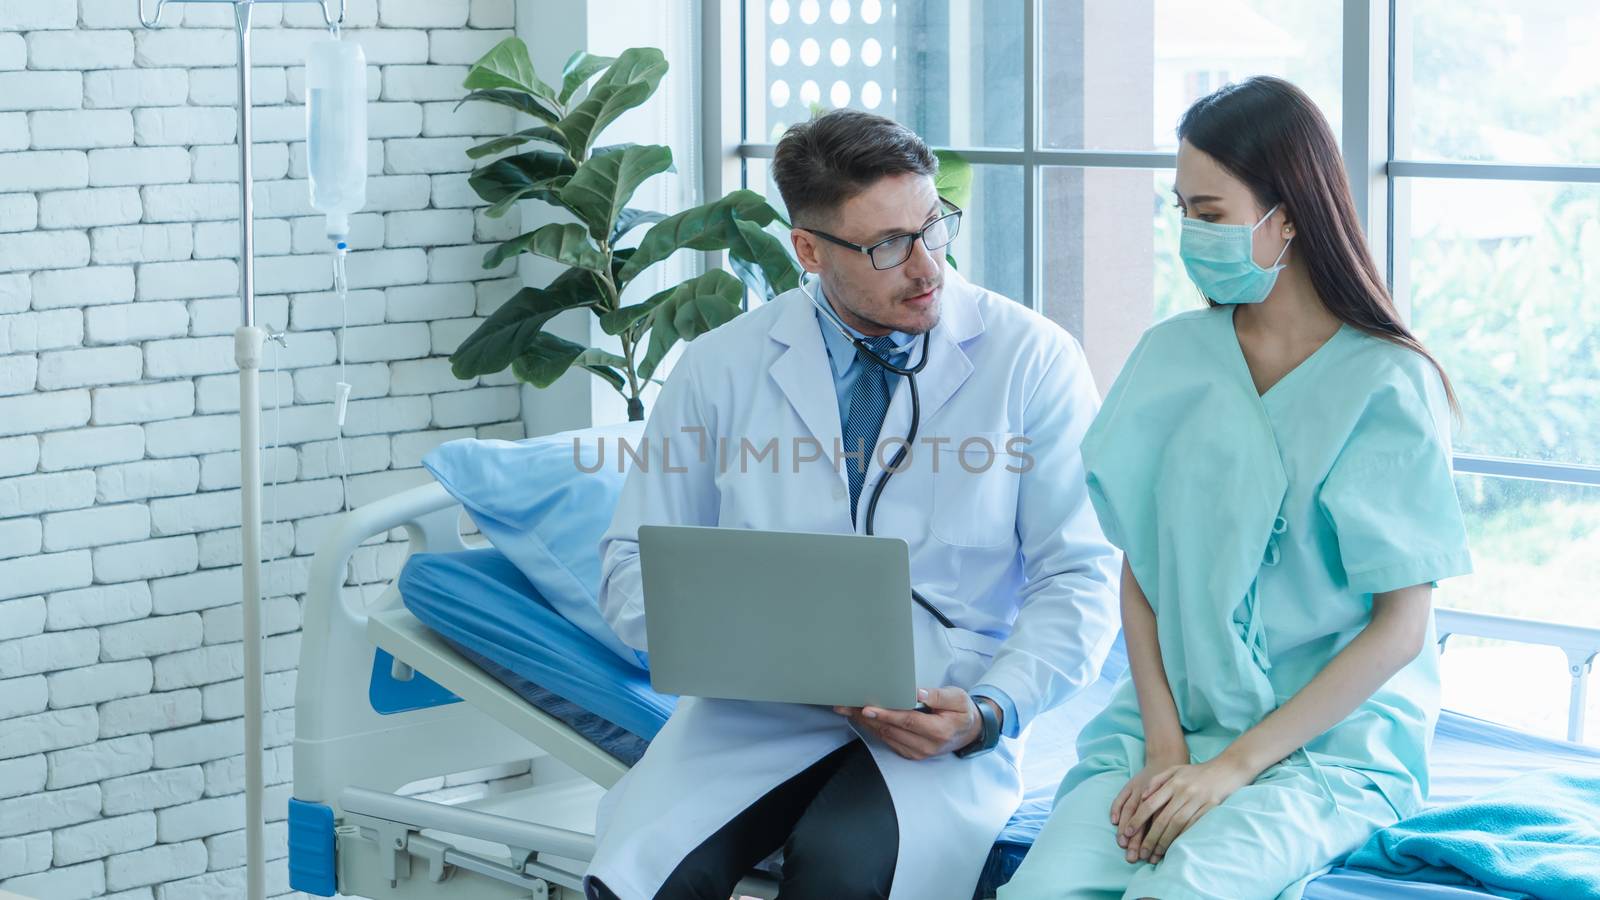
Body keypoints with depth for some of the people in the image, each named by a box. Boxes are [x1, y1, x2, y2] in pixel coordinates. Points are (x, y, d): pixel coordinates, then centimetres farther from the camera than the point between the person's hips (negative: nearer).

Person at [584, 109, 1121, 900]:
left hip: (939, 715, -2)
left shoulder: (1032, 359, 2)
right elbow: (633, 567, 10)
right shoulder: (721, 368, 7)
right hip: (760, 709, 2)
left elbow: (1079, 577, 1)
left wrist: (988, 714, -16)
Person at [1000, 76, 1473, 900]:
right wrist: (1165, 745, -8)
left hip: (1328, 740, -4)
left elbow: (1401, 626, -8)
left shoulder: (1387, 385, -7)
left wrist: (1235, 765, -13)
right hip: (1172, 717, 4)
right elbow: (1139, 571, 7)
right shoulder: (1169, 359, 7)